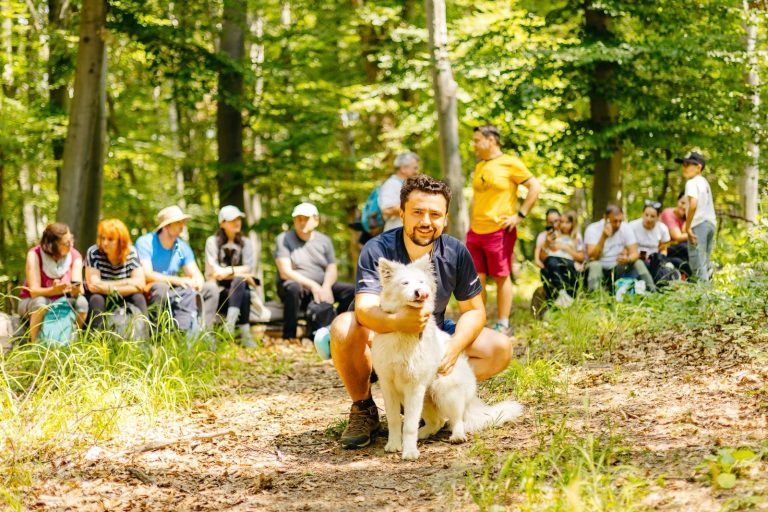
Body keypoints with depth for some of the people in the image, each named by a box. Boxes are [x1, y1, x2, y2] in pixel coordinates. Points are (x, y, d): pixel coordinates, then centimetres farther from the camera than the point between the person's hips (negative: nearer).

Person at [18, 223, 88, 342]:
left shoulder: (75, 256, -12)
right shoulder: (34, 255, -21)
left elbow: (79, 291, -19)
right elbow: (34, 291, -27)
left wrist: (77, 289, -44)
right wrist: (54, 290, -47)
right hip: (31, 303, -3)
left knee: (82, 302, -27)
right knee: (41, 302, -37)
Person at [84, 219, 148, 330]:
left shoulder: (131, 253, -9)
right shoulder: (93, 253, -15)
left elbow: (140, 284, -18)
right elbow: (93, 285, -23)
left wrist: (111, 289, -28)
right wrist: (126, 282, -21)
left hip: (123, 300, 2)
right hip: (99, 302, -2)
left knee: (139, 298, -25)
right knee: (96, 299, -32)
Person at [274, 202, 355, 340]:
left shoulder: (324, 240, 13)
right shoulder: (284, 239, 1)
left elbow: (332, 270, 5)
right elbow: (285, 272, -11)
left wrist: (326, 287, -19)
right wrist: (312, 285, -21)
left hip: (321, 287, 4)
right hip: (295, 284, -4)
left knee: (351, 290, -18)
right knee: (294, 288, -40)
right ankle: (289, 337, -31)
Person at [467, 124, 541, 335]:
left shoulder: (510, 163, -7)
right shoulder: (479, 167, 14)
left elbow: (535, 187, -10)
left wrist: (519, 215, -13)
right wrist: (471, 221, 16)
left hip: (498, 231, -7)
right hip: (475, 231, 7)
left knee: (502, 278, 1)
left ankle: (503, 325, 7)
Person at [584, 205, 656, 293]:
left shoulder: (625, 228, -6)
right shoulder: (593, 229, -17)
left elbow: (635, 253, -10)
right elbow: (592, 257, -27)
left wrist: (628, 259, -35)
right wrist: (603, 237, -39)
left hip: (618, 269, 4)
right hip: (597, 269, -4)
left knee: (638, 263, -17)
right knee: (595, 265, -35)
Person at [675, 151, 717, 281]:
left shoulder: (692, 183, -8)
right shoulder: (705, 182, 19)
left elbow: (693, 205, -22)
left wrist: (687, 227, -18)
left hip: (699, 224, -9)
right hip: (711, 222, 9)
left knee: (697, 263, -10)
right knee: (704, 262, 15)